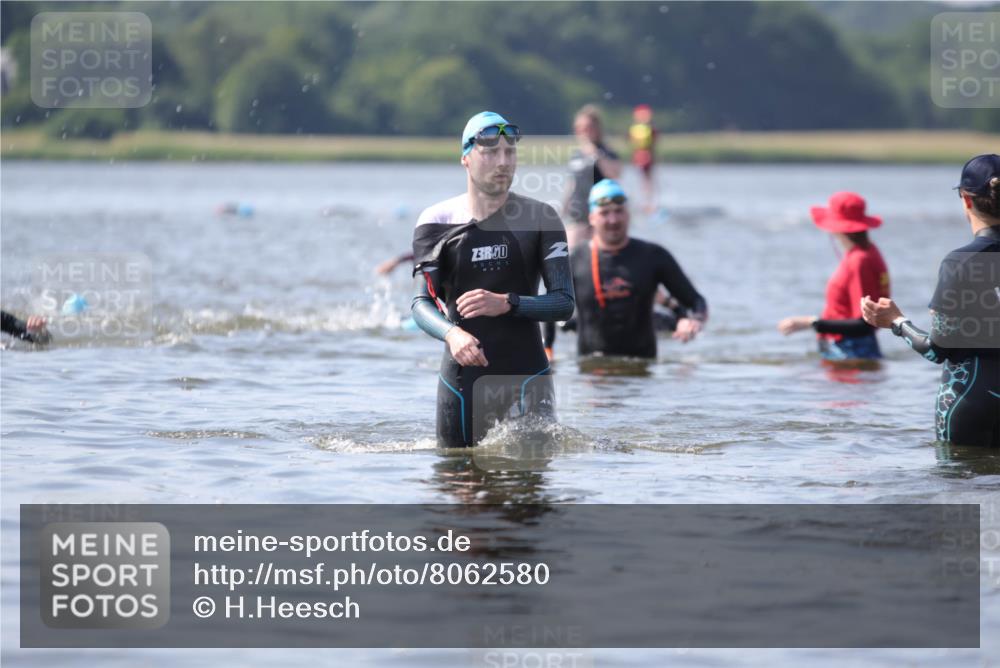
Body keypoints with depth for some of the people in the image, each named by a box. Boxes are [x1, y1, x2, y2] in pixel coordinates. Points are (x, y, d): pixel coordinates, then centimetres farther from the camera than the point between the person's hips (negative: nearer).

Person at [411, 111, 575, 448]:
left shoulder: (540, 219, 2)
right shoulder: (437, 221, 2)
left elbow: (564, 303, -3)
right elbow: (422, 303, -3)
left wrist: (507, 304, -21)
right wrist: (451, 333, -25)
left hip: (526, 374, -1)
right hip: (462, 378, 1)